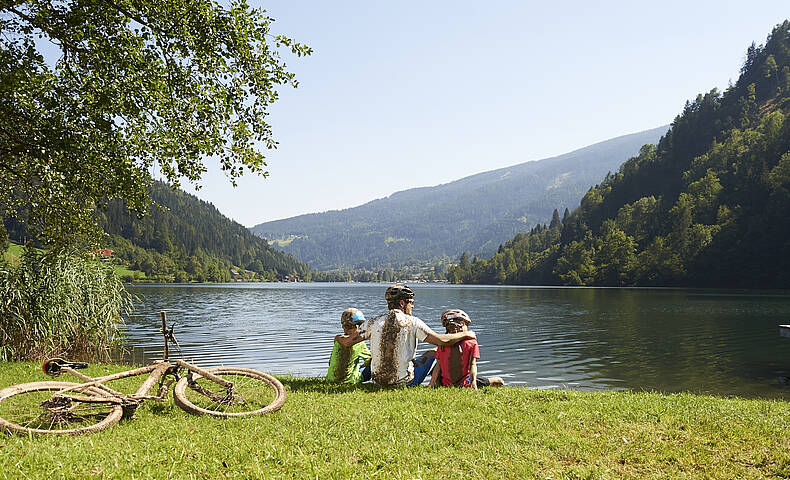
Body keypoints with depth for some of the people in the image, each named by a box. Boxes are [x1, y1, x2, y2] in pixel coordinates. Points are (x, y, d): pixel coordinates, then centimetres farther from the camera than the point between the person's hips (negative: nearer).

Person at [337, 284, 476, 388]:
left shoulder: (373, 323, -3)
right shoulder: (412, 322, -11)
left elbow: (347, 342, 1)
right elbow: (441, 340, -12)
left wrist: (338, 339, 25)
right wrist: (465, 334, 2)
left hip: (378, 381, 3)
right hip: (404, 382, -3)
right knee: (432, 353, 17)